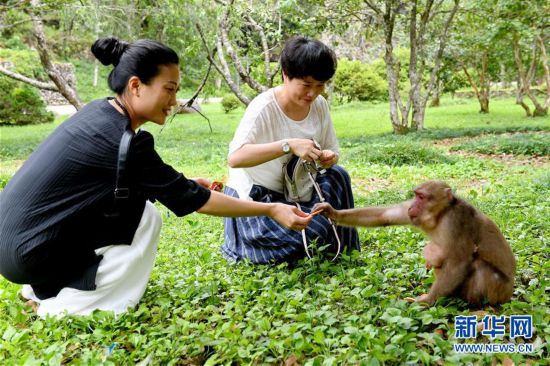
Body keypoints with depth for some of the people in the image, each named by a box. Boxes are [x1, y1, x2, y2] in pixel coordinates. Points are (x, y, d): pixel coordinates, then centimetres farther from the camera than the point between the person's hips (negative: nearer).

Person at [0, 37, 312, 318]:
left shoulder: (100, 112, 2)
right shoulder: (120, 141, -23)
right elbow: (192, 200, -17)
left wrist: (184, 182, 7)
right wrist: (272, 210, -13)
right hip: (26, 251, -8)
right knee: (145, 216, -10)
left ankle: (46, 287, 15)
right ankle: (68, 306, -3)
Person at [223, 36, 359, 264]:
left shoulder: (319, 105, -4)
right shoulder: (264, 107, -23)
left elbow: (332, 151, 4)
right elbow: (234, 158, -36)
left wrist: (329, 157, -22)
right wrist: (289, 145, -45)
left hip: (292, 191, 6)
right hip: (253, 197, -6)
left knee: (337, 175, -19)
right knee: (313, 231, -26)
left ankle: (337, 251, 0)